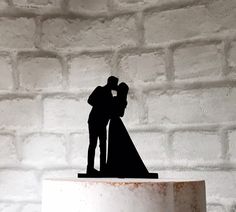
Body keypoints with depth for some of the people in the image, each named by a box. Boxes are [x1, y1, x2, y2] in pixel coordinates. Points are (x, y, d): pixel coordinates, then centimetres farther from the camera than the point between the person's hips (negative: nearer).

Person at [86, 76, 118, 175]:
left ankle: (103, 168, 9)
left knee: (103, 145, 6)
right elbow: (90, 100, -18)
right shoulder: (99, 89, -5)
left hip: (102, 123, 8)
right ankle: (90, 168, -7)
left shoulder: (109, 95, 17)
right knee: (93, 144, -8)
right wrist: (102, 108, -19)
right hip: (94, 121, -8)